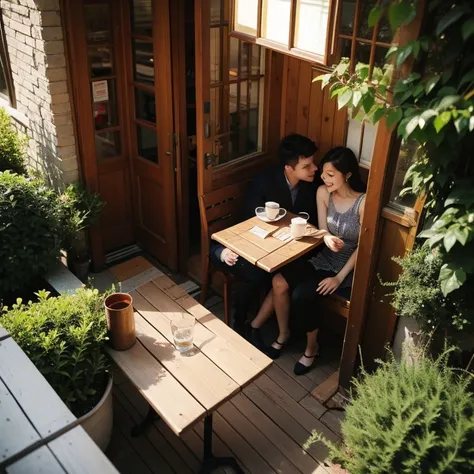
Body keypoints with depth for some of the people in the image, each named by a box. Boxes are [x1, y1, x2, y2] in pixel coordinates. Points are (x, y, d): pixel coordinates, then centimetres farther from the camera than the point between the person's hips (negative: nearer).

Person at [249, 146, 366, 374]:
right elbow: (322, 230, 1)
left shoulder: (364, 202, -21)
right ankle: (283, 334, 9)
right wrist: (328, 238, -25)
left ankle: (312, 348, 3)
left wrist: (339, 278, -18)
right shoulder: (323, 193, -5)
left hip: (348, 268, -6)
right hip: (324, 259, 6)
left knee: (301, 295, -24)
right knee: (279, 282, -15)